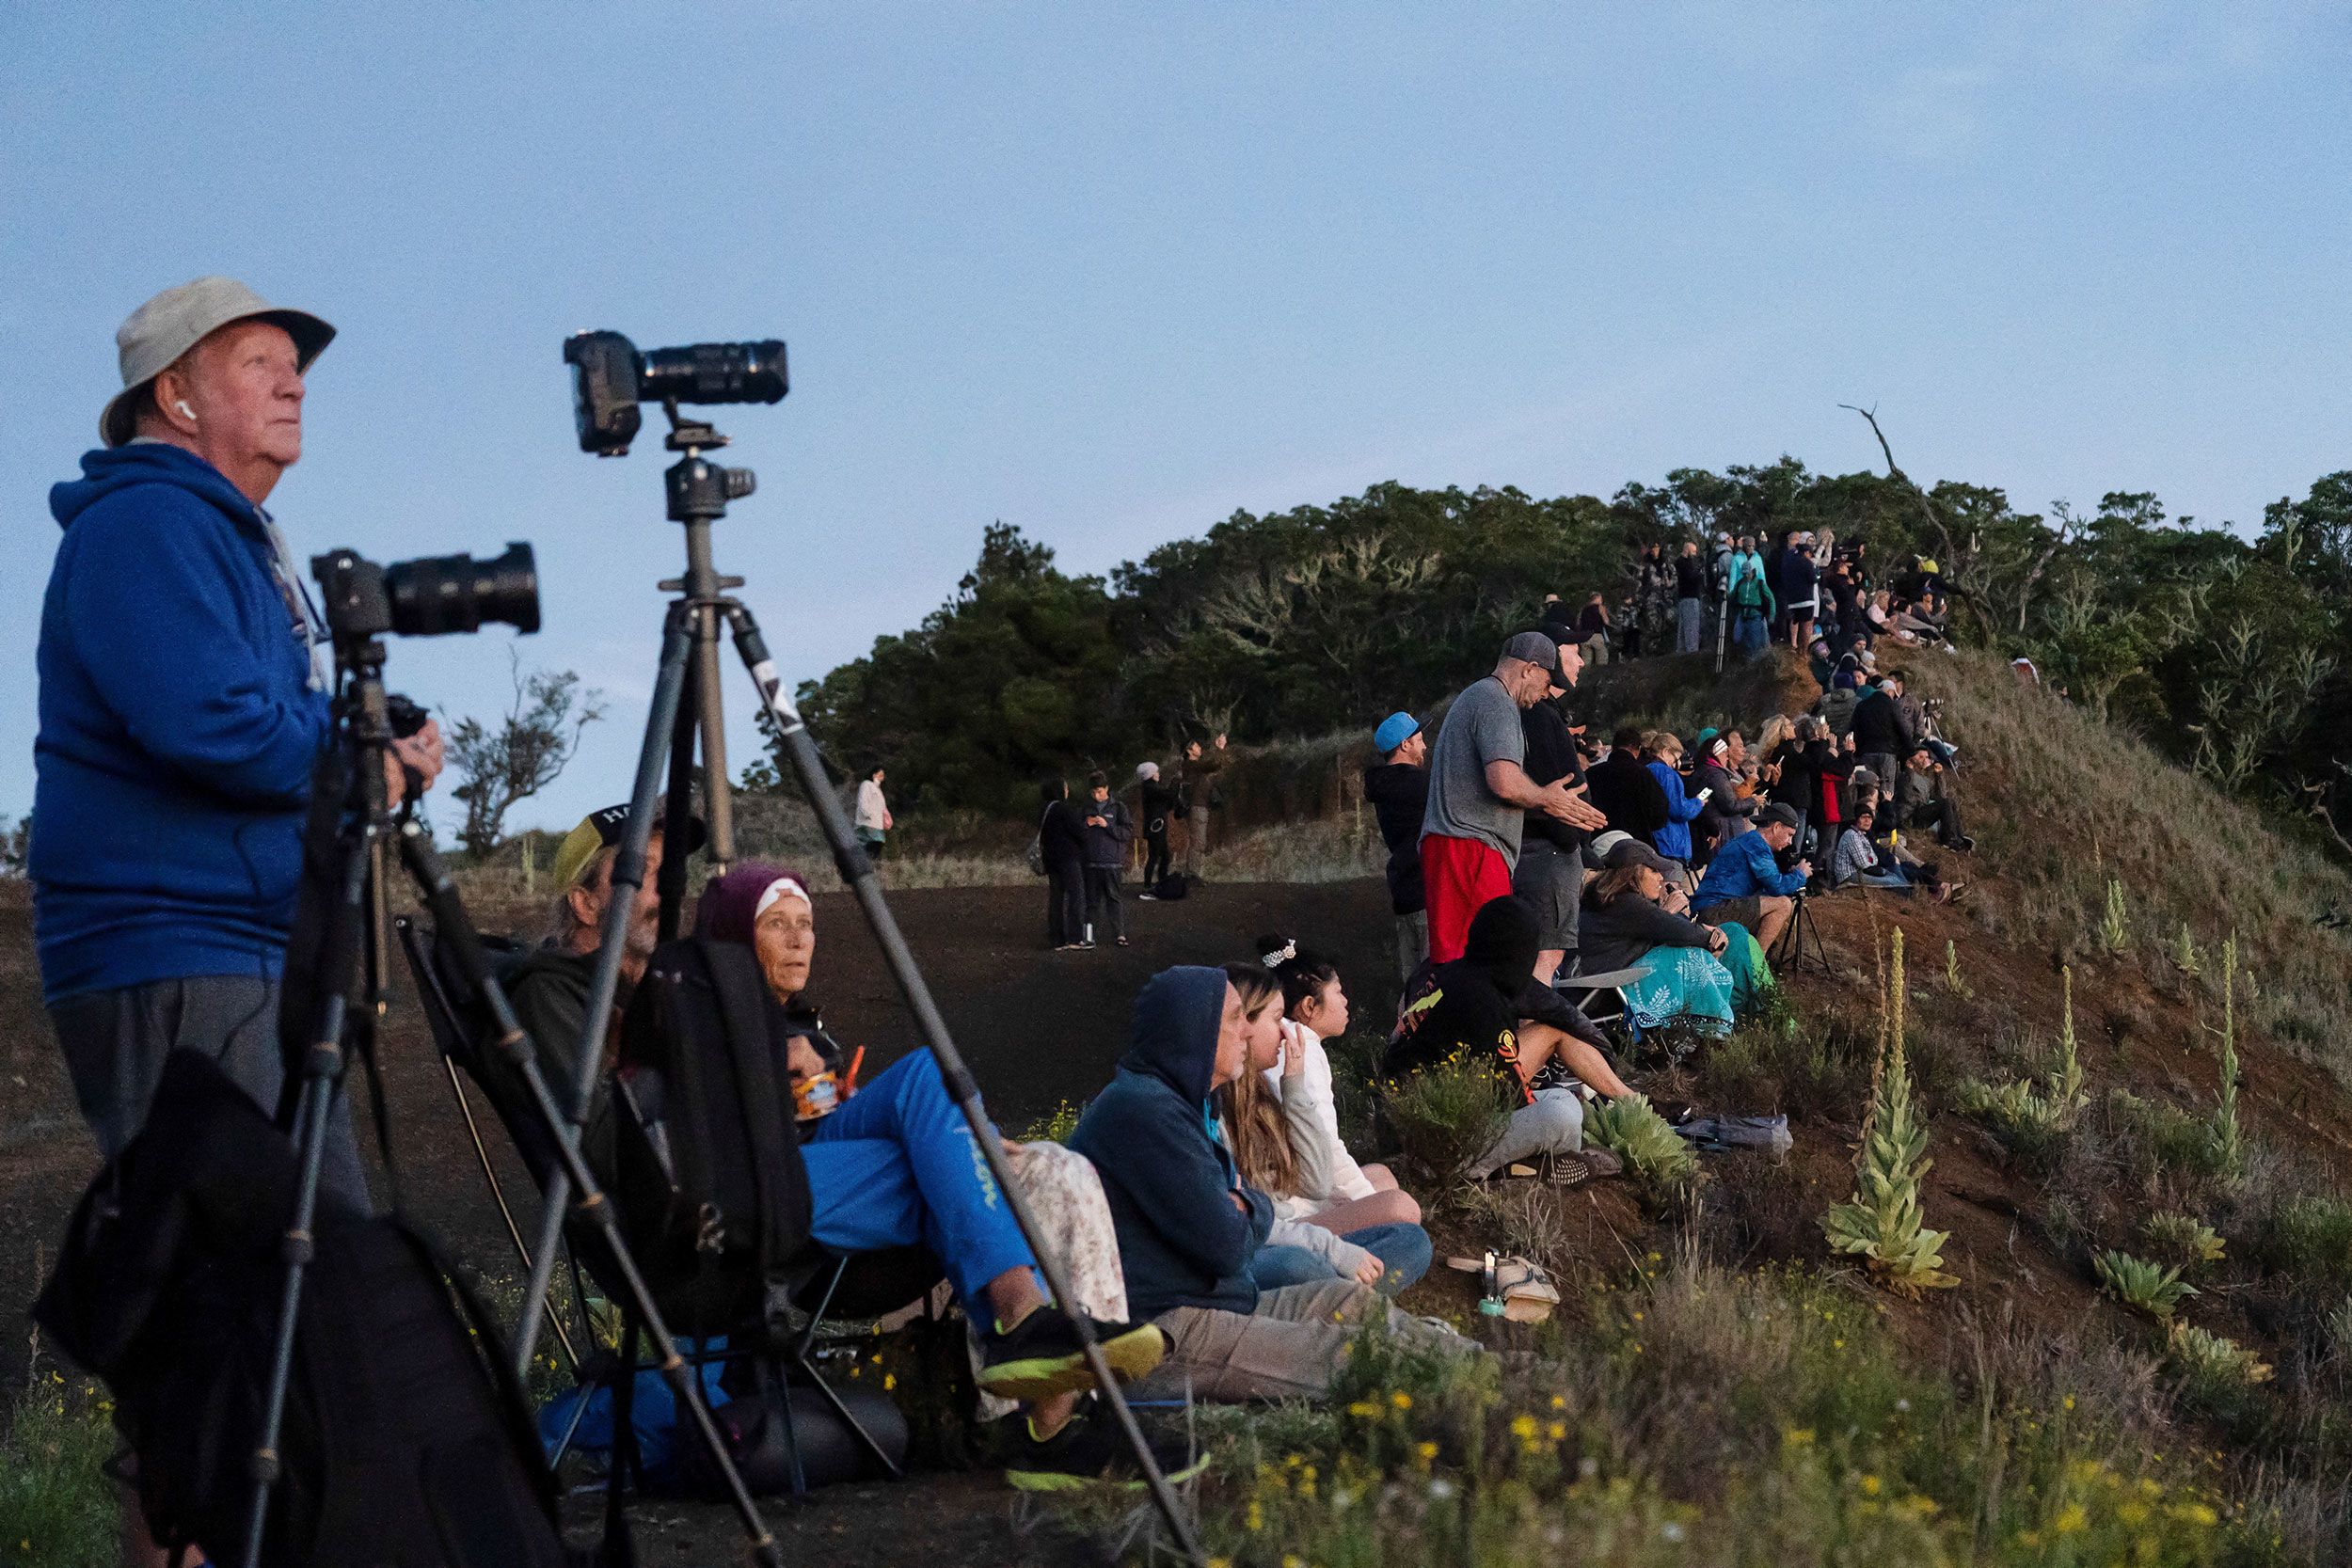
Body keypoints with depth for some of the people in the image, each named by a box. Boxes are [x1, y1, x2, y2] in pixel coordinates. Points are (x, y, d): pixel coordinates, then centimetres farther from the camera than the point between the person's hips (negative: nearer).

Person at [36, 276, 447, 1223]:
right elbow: (204, 720, -24)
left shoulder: (241, 541, 23)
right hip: (173, 968, -11)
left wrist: (389, 763, 6)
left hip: (264, 962, 11)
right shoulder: (143, 522, -9)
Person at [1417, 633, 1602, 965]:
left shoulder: (1473, 698, 26)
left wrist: (1556, 804, 28)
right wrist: (1545, 799, -2)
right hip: (1470, 848, -11)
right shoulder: (1497, 703, -8)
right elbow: (1505, 782, -21)